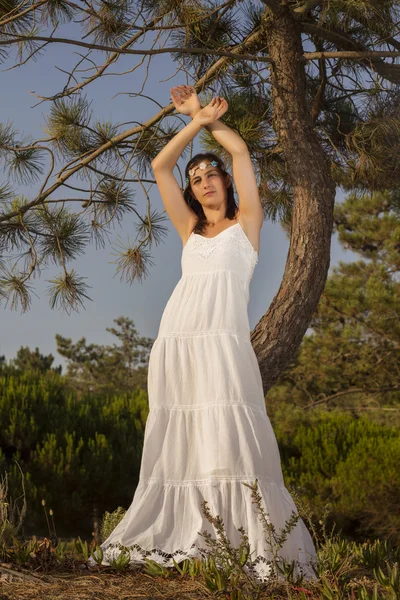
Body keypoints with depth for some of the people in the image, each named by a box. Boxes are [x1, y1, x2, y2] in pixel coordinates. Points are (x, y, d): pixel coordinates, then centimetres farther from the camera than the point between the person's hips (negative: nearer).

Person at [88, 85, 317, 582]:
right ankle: (180, 539, 1)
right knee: (177, 444, -1)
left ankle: (257, 547, -16)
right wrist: (197, 120, 21)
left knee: (231, 441, -15)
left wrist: (208, 119, 23)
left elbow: (241, 151, 11)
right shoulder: (190, 229, 24)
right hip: (174, 344, 5)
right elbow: (160, 167, 21)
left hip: (223, 342, -5)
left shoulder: (246, 222, 15)